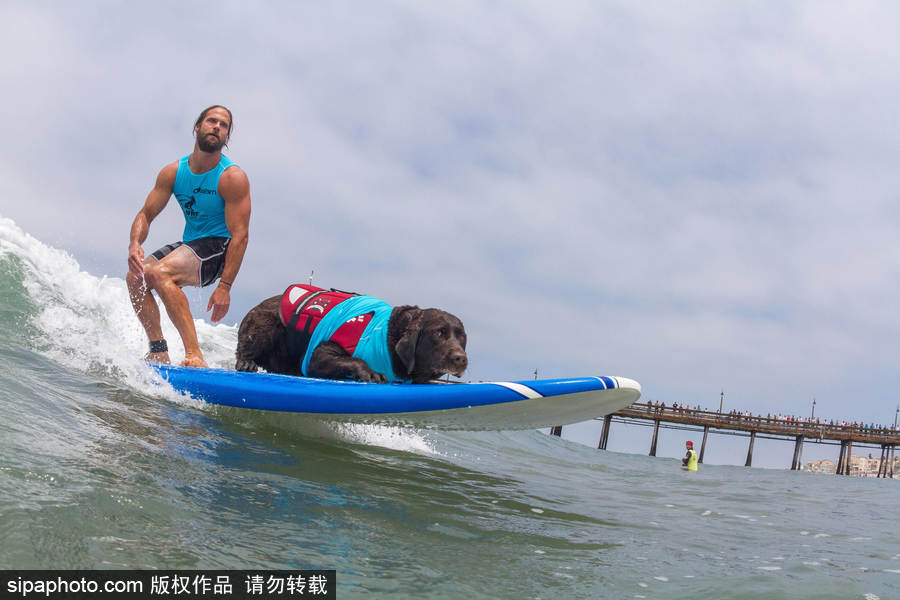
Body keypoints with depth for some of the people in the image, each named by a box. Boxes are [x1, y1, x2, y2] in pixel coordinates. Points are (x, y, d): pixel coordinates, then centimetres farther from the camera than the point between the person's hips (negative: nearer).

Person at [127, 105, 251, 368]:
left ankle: (194, 355, -33)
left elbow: (239, 235, -18)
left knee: (159, 272, -29)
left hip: (218, 248, -7)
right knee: (135, 276, -11)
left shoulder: (233, 178, -15)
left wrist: (225, 286, -25)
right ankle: (159, 351, -4)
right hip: (188, 246, 7)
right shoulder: (173, 172, 3)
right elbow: (146, 214, 6)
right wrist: (134, 245, -18)